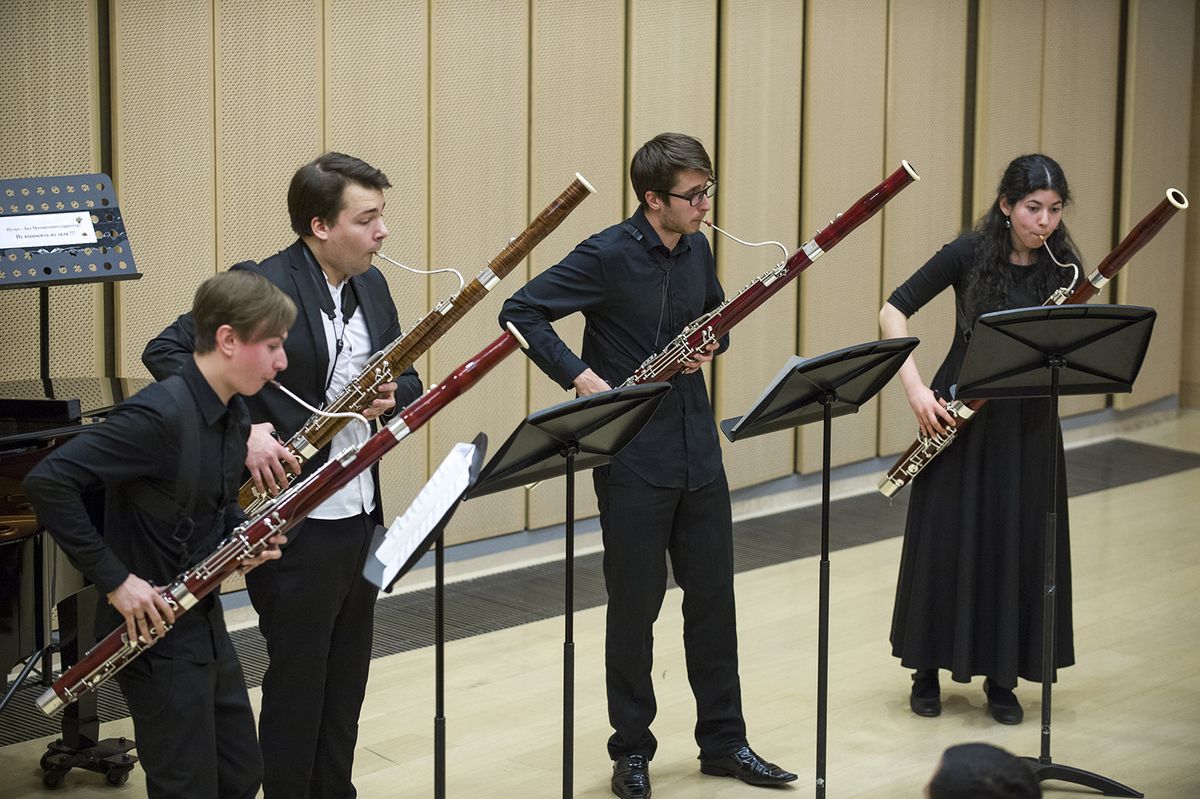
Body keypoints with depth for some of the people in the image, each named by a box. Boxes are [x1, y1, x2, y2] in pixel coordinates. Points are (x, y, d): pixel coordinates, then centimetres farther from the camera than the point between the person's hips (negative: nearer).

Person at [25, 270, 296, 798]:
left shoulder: (232, 415, 4)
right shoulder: (159, 416, -23)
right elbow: (47, 482, -29)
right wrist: (114, 578, -25)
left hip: (206, 623, 9)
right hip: (155, 634, -9)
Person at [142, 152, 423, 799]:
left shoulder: (371, 288, 7)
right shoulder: (261, 285, -15)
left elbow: (406, 380, 16)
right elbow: (164, 353, -16)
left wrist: (394, 396, -9)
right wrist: (243, 429, -25)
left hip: (361, 513, 7)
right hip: (295, 521, -7)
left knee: (347, 677, 17)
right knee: (297, 680, 6)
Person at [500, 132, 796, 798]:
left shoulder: (696, 250, 5)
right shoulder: (607, 257, -14)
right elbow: (521, 312, -14)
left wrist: (712, 344, -3)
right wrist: (579, 376, -22)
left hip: (697, 452, 6)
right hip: (633, 460, -6)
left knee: (712, 594, 11)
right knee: (636, 604, 3)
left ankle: (723, 740, 24)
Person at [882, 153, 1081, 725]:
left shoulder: (1064, 268, -2)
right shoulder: (969, 254, -9)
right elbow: (894, 309, -8)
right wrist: (914, 386, -18)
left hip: (1027, 425, 2)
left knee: (1018, 545, 3)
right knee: (944, 540, 3)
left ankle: (1002, 678, 17)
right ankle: (928, 671, 20)